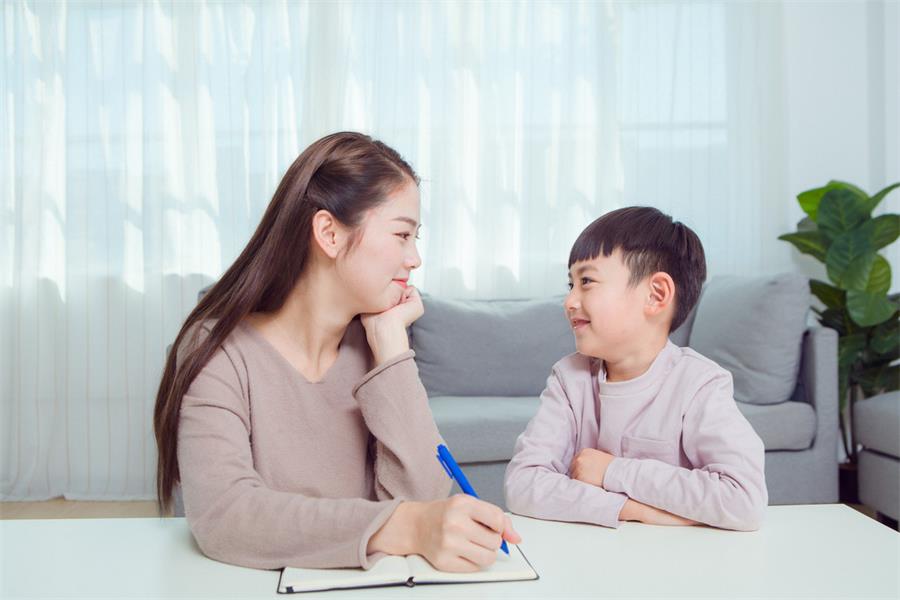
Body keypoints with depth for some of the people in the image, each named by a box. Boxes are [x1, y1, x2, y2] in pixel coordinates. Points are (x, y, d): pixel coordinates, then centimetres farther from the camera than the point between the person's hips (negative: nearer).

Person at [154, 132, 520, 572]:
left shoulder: (374, 347, 0)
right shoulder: (220, 350, -10)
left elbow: (421, 497, -11)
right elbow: (221, 516, -23)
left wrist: (390, 339, -13)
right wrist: (404, 528, -34)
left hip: (361, 584, 2)